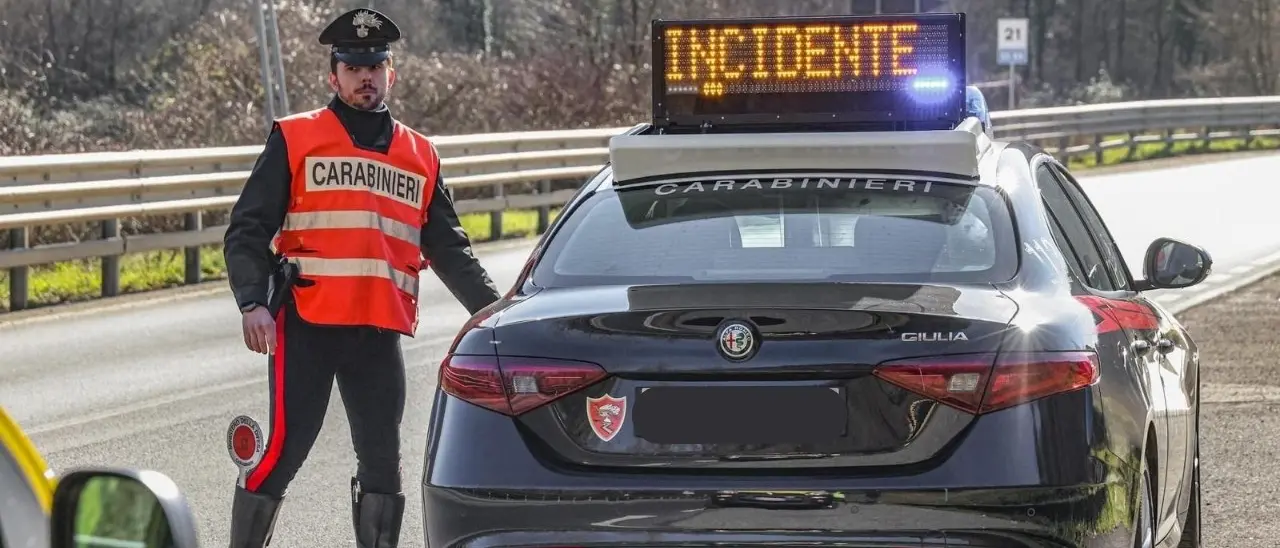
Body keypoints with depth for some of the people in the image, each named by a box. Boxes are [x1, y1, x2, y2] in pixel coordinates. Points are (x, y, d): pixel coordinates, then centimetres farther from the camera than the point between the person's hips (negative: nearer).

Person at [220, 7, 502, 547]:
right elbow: (247, 230, 0)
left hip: (379, 336, 4)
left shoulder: (419, 156, 17)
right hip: (305, 326, -4)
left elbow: (449, 248, 19)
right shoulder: (295, 139, 5)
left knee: (382, 464, 7)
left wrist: (493, 312, 7)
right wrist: (252, 303, -14)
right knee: (279, 455, -7)